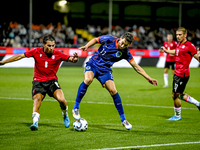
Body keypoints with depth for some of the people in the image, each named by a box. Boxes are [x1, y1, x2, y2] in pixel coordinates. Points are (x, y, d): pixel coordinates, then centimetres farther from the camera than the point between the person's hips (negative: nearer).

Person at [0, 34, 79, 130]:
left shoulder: (58, 54, -6)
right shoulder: (36, 52, -4)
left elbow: (70, 59, -1)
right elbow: (20, 56, 2)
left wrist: (74, 59, -27)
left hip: (52, 81, 0)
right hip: (38, 81, 0)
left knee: (61, 99, -20)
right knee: (37, 98, -25)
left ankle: (65, 115, 11)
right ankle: (35, 122, -31)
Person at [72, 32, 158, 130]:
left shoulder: (125, 52, -9)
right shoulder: (109, 39, -14)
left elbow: (136, 67, -3)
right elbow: (95, 40, 4)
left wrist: (148, 78, -7)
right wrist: (86, 46, -14)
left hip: (105, 70, 2)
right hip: (93, 64, -2)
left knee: (113, 91, -11)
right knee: (88, 80, -33)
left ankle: (123, 119, 3)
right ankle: (76, 107, -21)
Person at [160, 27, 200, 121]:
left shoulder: (189, 45, -14)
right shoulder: (179, 45, 10)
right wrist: (166, 51, 37)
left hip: (182, 74, -9)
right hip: (178, 73, 9)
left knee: (175, 95, -1)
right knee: (180, 95, 17)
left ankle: (177, 116, 16)